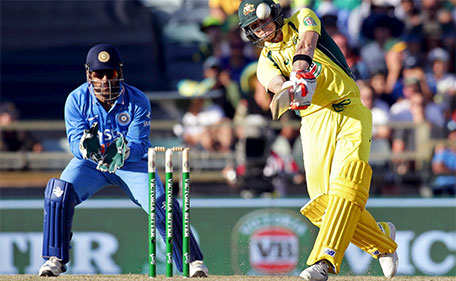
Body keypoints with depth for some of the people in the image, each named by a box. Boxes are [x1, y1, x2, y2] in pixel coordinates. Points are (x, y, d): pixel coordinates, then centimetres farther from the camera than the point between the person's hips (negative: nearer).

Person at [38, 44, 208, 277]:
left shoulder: (137, 101, -19)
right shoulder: (76, 100, -16)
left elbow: (140, 144, -23)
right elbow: (75, 143, -21)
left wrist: (124, 151, -48)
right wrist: (86, 146, -46)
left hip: (132, 162, -1)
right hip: (89, 162, 1)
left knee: (160, 204, -21)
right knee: (58, 194, -24)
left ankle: (193, 261, -8)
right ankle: (54, 259, -12)